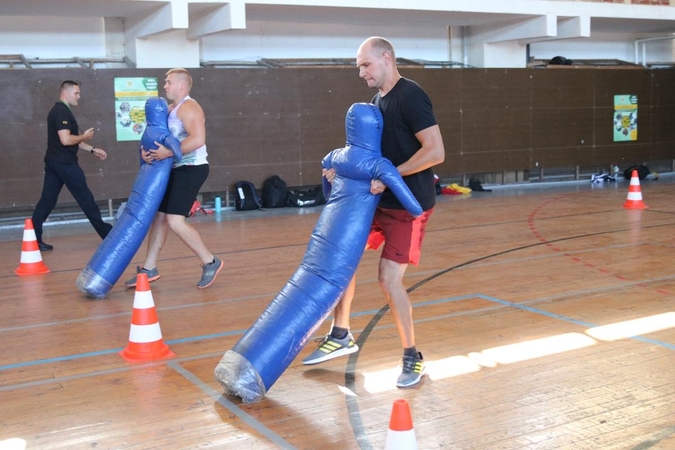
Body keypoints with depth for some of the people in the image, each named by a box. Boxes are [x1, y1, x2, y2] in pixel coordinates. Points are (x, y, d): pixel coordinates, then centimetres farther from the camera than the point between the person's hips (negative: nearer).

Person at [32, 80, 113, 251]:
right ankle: (107, 233, 9)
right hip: (64, 163, -10)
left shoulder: (59, 111, 18)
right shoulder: (62, 112, -15)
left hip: (54, 162, 10)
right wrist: (85, 136, -9)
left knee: (47, 200, 7)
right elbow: (66, 140, -25)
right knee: (85, 198, -1)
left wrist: (92, 150, 17)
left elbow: (71, 140, 22)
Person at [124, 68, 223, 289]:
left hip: (191, 169, -10)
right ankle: (149, 269, 18)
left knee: (175, 221, -15)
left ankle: (210, 262, -2)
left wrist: (168, 152, -26)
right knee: (159, 216, 10)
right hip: (176, 169, 10)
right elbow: (158, 136, 15)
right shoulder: (171, 109, 16)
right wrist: (148, 151, -7)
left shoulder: (188, 107, -14)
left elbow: (198, 139, -29)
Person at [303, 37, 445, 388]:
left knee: (389, 278, -10)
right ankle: (341, 336, 25)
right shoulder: (378, 99, 10)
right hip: (378, 199, 9)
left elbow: (435, 152, -25)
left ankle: (412, 357, 10)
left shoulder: (410, 96, -18)